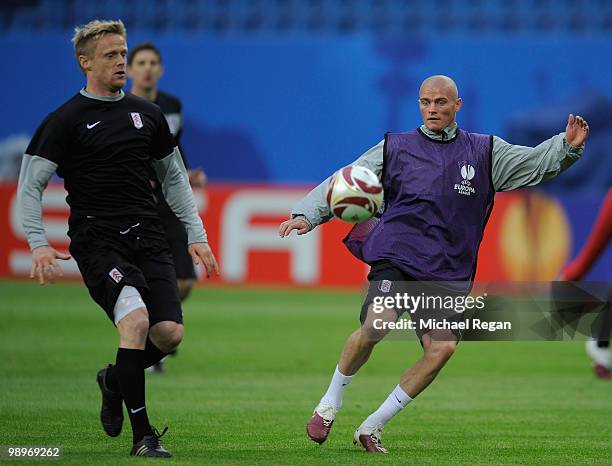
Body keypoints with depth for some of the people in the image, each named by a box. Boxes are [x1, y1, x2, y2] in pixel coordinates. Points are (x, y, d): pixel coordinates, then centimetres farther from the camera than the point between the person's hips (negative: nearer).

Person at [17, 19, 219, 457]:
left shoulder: (147, 114, 14)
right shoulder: (65, 120, -1)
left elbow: (174, 176, 23)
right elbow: (30, 185, -2)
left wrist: (197, 235, 17)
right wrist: (39, 244, -14)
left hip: (148, 236, 5)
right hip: (97, 240, -5)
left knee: (169, 333, -9)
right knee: (136, 318, -26)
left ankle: (115, 380, 24)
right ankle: (143, 435, -18)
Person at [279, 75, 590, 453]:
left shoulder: (485, 152, 15)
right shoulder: (395, 148, 12)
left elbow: (536, 163, 13)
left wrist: (568, 146, -7)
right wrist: (306, 215, -3)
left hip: (448, 273, 2)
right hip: (396, 258, -2)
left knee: (443, 348, -17)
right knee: (376, 327, -26)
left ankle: (373, 426, -3)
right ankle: (330, 403, -2)